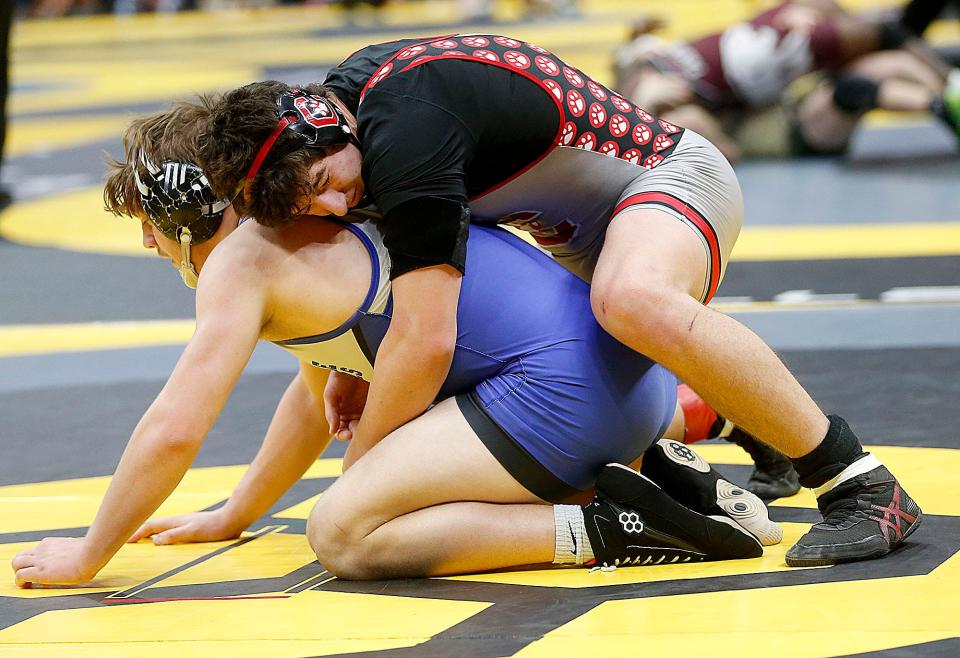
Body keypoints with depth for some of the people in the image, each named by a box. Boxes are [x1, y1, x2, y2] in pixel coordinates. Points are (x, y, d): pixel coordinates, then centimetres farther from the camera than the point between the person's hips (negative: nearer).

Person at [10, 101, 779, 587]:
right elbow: (318, 396, 35)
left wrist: (88, 556, 3)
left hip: (563, 385, -9)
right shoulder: (312, 227, 24)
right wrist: (232, 517, 38)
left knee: (342, 534, -11)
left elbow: (174, 430, -10)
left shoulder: (241, 262, -5)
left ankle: (608, 528, -16)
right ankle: (664, 471, 12)